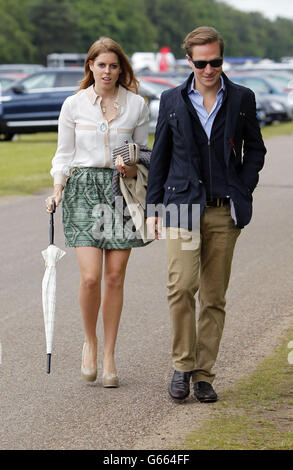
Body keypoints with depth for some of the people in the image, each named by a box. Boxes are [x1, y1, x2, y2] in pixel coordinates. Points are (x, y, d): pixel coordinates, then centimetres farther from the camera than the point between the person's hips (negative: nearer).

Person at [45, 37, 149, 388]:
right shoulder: (74, 105, 4)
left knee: (115, 277, 0)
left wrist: (132, 169, -9)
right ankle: (90, 343, 13)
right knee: (90, 277, -12)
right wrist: (57, 190, -6)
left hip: (122, 189, 1)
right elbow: (64, 154, 8)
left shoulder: (137, 105, 5)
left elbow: (143, 151, 13)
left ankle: (109, 355, 12)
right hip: (83, 188, -1)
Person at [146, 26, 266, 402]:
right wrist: (152, 207, 8)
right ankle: (182, 365, 0)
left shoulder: (242, 99, 7)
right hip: (182, 206, 0)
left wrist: (243, 194, 0)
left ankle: (203, 374, 11)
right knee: (181, 286, -15)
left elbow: (255, 149, 13)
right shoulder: (172, 101, 8)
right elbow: (160, 156, 12)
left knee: (214, 297, 3)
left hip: (224, 212, 1)